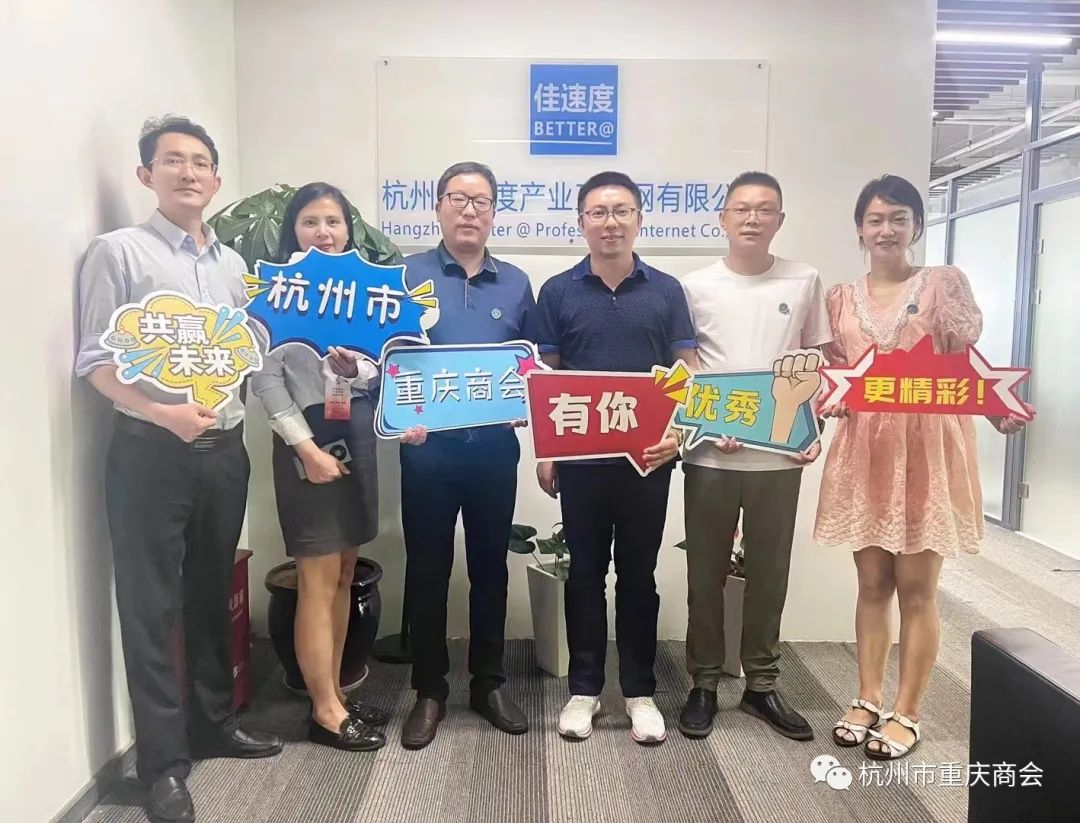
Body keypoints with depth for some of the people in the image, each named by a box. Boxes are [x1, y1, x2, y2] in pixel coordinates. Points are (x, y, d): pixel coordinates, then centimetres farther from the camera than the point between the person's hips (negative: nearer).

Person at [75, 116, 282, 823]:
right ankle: (164, 761, 16)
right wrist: (164, 414, -21)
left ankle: (213, 722, 33)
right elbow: (96, 361, -8)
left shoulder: (233, 264, 13)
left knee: (213, 594, 16)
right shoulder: (119, 251, -3)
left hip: (225, 449, 5)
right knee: (151, 606, 3)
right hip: (151, 451, -5)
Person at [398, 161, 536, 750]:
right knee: (427, 568, 7)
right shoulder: (407, 274, 2)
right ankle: (429, 690, 23)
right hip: (428, 445, -2)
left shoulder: (515, 284, 11)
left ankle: (488, 683, 28)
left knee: (490, 566, 12)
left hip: (495, 446, 3)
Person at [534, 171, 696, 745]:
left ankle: (640, 691, 25)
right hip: (580, 457, 0)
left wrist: (676, 431, -13)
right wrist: (545, 452, 0)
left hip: (647, 457, 1)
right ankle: (584, 689, 24)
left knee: (638, 574, 11)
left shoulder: (666, 291, 3)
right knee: (585, 573, 10)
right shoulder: (557, 292, 2)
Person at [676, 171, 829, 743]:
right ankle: (703, 684, 23)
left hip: (780, 455, 2)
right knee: (706, 573, 8)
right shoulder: (695, 287, 1)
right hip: (711, 454, -1)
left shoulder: (804, 282, 5)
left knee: (769, 572, 11)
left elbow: (816, 363, 10)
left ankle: (761, 685, 27)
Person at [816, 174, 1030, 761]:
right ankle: (868, 700, 24)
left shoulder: (945, 283, 1)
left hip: (929, 450, -3)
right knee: (872, 583, 10)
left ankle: (906, 713, 17)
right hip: (865, 451, 3)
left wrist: (998, 408, -21)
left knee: (916, 587, 3)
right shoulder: (842, 298, 10)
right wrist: (827, 399, -8)